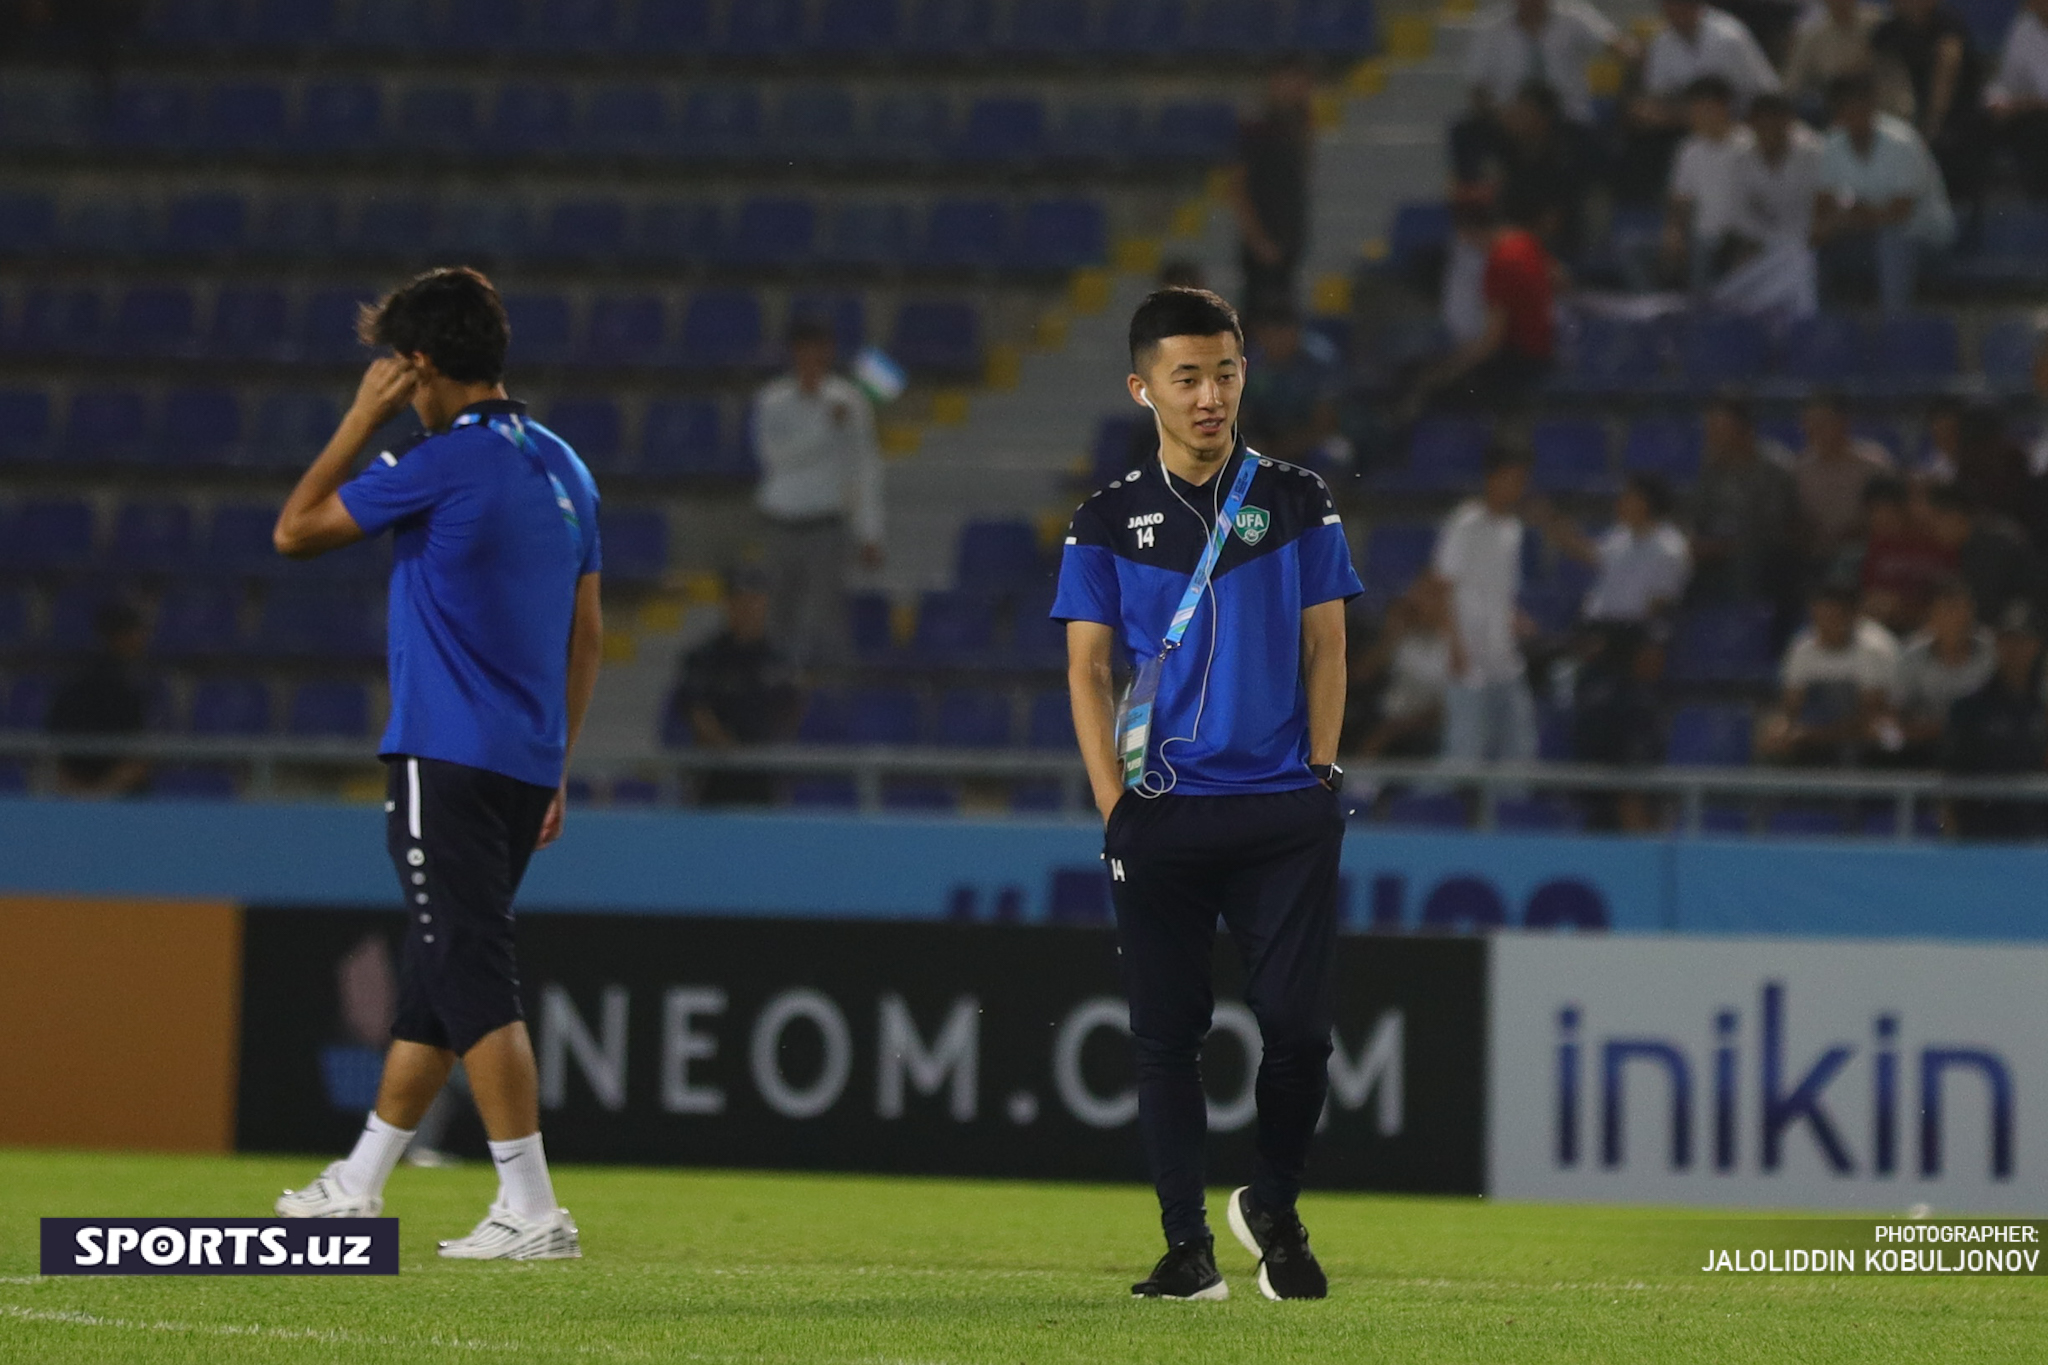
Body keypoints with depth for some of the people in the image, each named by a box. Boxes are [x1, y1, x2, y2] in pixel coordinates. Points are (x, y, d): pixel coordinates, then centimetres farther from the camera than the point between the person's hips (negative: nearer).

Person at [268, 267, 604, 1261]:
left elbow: (294, 531, -4)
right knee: (435, 975, 17)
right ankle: (358, 1189, 29)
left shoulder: (448, 462, -14)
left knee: (474, 982, -9)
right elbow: (587, 630, 16)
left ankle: (532, 1211, -15)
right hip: (528, 764, 9)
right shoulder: (561, 467, 11)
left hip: (448, 763, -9)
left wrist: (362, 419, 4)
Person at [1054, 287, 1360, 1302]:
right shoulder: (1110, 520, 5)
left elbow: (1325, 649, 8)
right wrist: (1115, 805, -5)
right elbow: (1087, 668, 4)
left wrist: (1320, 781, -1)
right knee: (1166, 1033, -1)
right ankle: (1187, 1246, 7)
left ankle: (1273, 1209, 18)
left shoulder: (1297, 502, 7)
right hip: (1162, 816, 0)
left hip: (1286, 813, 0)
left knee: (1299, 1026, -4)